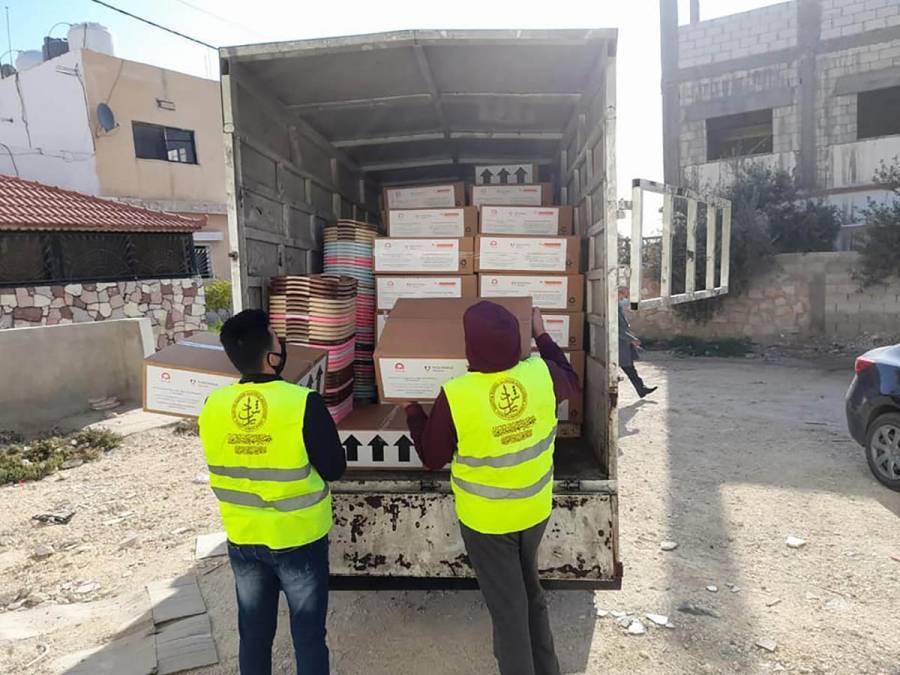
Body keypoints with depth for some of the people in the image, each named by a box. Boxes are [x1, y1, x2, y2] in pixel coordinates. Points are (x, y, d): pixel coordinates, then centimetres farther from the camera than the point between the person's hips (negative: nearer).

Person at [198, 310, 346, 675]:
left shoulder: (213, 406, -9)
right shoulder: (304, 403, -23)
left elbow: (222, 464, 5)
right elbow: (334, 468, -12)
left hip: (243, 539, 4)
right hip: (299, 539, -4)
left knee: (254, 633, 21)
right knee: (308, 635, 14)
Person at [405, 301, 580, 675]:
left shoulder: (455, 396, -28)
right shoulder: (542, 374, -19)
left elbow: (431, 457, -10)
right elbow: (571, 382, 8)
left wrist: (412, 409, 5)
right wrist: (542, 336, 17)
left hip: (486, 520, -4)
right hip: (535, 510, 5)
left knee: (507, 606, 14)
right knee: (530, 593, 27)